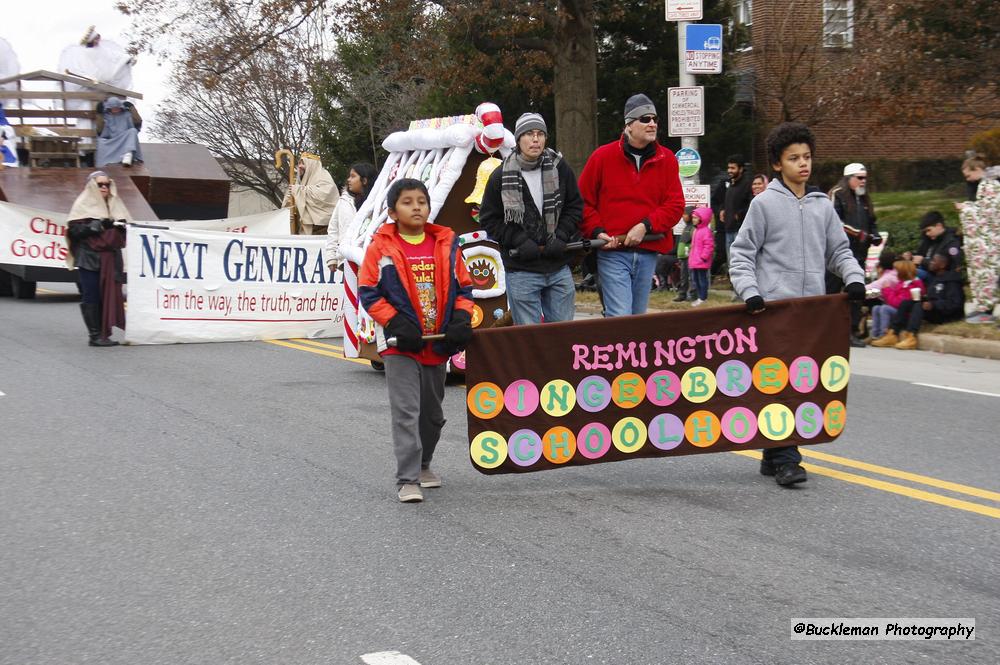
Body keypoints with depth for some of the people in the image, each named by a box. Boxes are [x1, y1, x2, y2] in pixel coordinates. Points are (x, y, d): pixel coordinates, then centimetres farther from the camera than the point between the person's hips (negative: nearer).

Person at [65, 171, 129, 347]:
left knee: (108, 296, -2)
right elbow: (74, 229, -8)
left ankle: (104, 333, 2)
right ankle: (95, 335, -4)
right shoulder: (83, 204, 2)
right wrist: (98, 225, -18)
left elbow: (125, 226, 17)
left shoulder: (114, 204, 18)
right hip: (89, 258, -5)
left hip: (110, 258, 5)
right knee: (92, 297, -7)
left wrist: (120, 225, -6)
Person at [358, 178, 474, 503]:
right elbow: (368, 291, -7)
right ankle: (407, 480, -8)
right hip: (401, 344, -4)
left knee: (432, 411, 18)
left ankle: (422, 464, 37)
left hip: (438, 344, 5)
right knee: (406, 411, -10)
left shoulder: (446, 244, 4)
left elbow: (463, 287, 10)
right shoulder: (381, 247, -6)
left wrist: (461, 319, -7)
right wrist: (396, 324, -16)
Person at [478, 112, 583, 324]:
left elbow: (575, 206, 10)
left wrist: (561, 237, -5)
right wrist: (519, 241, -11)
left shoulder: (559, 168, 3)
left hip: (559, 268, 3)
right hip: (521, 271, -3)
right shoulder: (501, 176, -4)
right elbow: (489, 219, 0)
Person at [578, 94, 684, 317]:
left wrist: (645, 226, -12)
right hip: (612, 251, -4)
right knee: (620, 318, -14)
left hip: (648, 253, 4)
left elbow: (676, 204, 1)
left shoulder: (666, 160, 7)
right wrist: (597, 231, -10)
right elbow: (583, 201, 4)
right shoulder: (603, 156, 0)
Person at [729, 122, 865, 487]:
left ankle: (773, 456, 18)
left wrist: (854, 277, 0)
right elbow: (742, 252, 1)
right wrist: (750, 291, -13)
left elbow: (838, 250, 18)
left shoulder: (823, 206, 13)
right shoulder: (765, 203, 1)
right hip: (774, 306, -5)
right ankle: (785, 459, -6)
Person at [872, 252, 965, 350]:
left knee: (919, 306, -31)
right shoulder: (934, 277, 16)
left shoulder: (952, 280, -11)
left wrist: (933, 305, -30)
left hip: (948, 315, -9)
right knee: (906, 303, -5)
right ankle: (892, 335, -20)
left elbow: (954, 303, -22)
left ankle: (911, 337, -46)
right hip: (933, 310, 9)